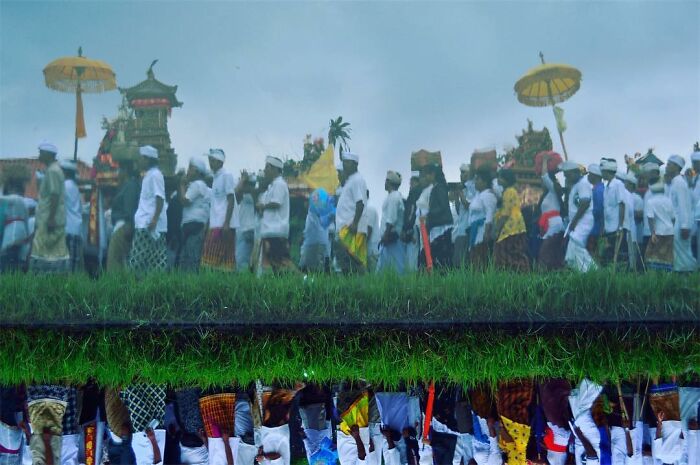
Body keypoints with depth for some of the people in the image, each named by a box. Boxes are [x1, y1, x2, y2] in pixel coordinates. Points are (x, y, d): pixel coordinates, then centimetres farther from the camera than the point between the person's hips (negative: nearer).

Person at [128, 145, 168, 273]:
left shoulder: (155, 175, -9)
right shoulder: (148, 175, 20)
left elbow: (160, 199, -16)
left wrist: (154, 220, -22)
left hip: (151, 225, -9)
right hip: (143, 224, 9)